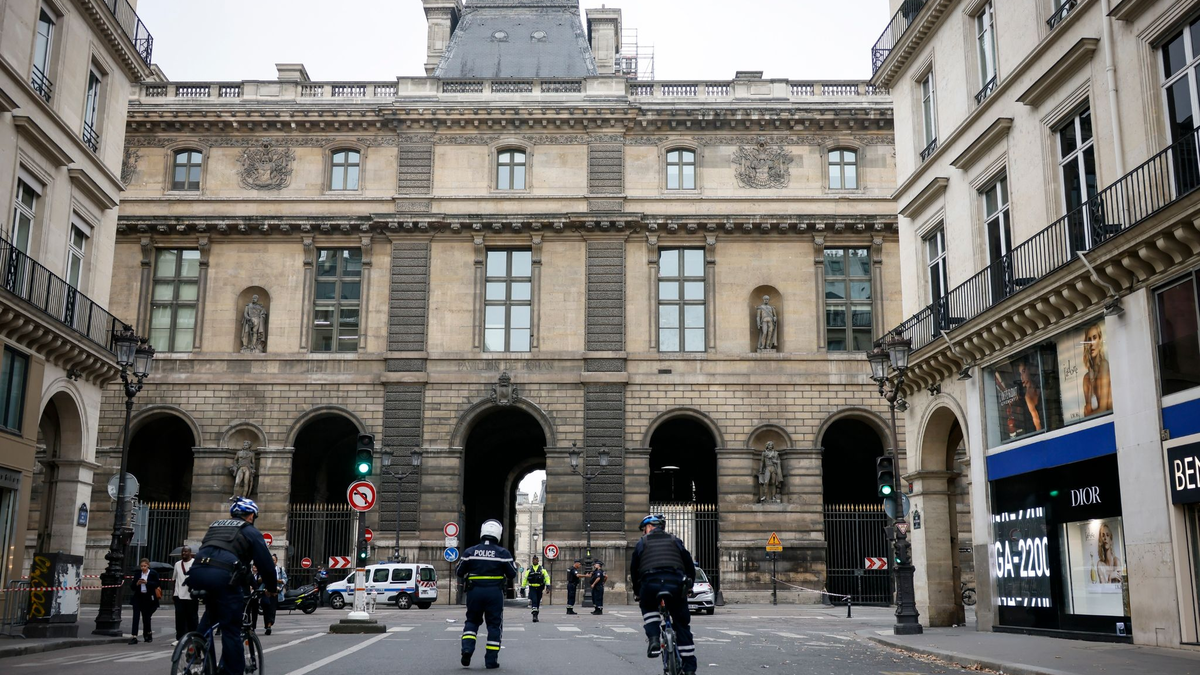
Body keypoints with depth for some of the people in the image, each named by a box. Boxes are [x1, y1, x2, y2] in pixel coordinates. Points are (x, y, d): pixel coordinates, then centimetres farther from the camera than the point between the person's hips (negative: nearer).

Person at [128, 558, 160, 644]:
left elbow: (156, 584, -9)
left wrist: (147, 582, -21)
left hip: (148, 598, -2)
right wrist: (137, 583, -14)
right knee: (136, 617, -9)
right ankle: (134, 637, -11)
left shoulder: (153, 574, -2)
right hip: (138, 597, 2)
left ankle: (148, 634, 31)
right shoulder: (137, 573, 7)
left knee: (146, 617, 7)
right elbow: (132, 585, 6)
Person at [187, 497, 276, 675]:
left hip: (198, 572, 6)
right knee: (231, 630, 2)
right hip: (223, 575, -6)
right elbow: (265, 562, 11)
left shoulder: (216, 525, 32)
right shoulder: (250, 531, 16)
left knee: (211, 611, 34)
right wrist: (271, 587, 26)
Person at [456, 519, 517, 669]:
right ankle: (491, 660, 7)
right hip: (495, 592, -1)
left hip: (474, 591, 1)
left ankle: (467, 649, -3)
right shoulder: (503, 553, -3)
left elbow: (459, 572, 5)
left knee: (472, 620, 18)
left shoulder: (470, 552, 1)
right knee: (494, 624, 7)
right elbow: (512, 574, 0)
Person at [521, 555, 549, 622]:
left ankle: (536, 616, 21)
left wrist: (548, 585, -13)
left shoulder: (542, 569, 6)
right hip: (532, 588, -2)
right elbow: (524, 578, 9)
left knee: (538, 602, 9)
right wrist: (523, 587, 5)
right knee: (533, 601, -15)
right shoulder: (529, 569, 6)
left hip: (539, 588, 2)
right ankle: (534, 615, -20)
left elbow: (547, 577, 0)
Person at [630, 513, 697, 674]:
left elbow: (633, 569, 18)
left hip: (650, 584, -1)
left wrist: (637, 592, 28)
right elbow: (689, 564, 17)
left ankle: (653, 638, 4)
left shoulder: (642, 543, 18)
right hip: (675, 584, 1)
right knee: (682, 625, 12)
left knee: (648, 609, 31)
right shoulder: (675, 541, 21)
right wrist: (689, 585, 28)